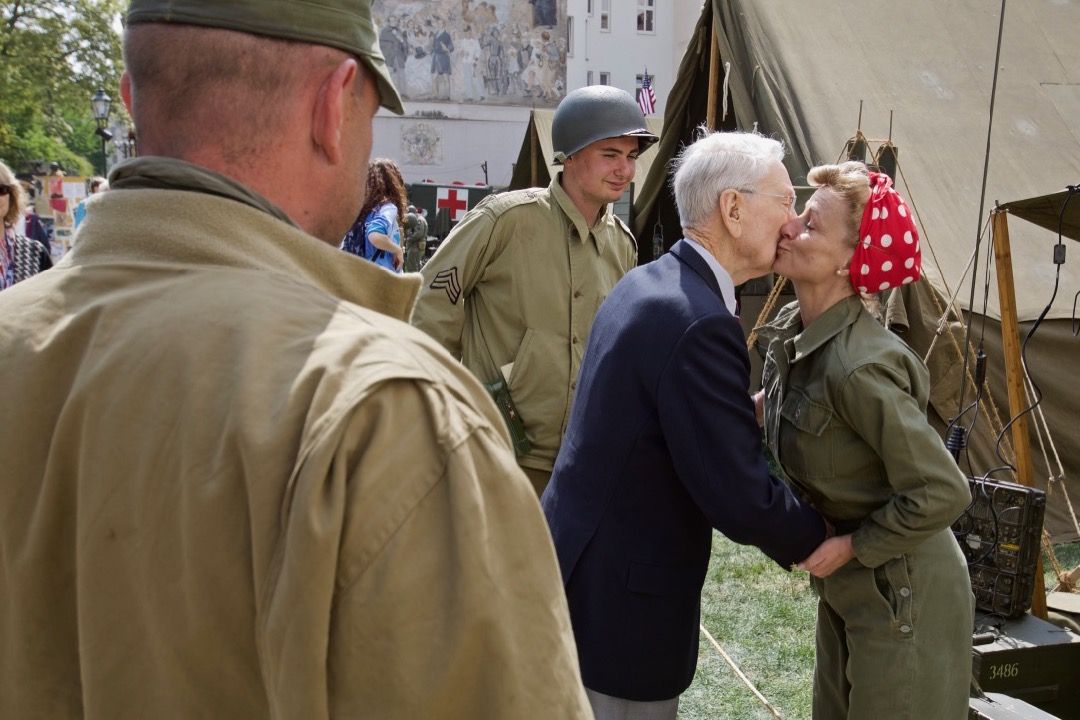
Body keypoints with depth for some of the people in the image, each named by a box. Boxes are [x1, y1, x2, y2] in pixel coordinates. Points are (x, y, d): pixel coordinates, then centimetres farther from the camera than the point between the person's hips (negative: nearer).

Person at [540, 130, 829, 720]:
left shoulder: (648, 283, 5)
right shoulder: (699, 324, -26)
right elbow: (740, 500, -23)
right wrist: (821, 538, -6)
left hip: (578, 566, 9)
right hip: (618, 603, -9)